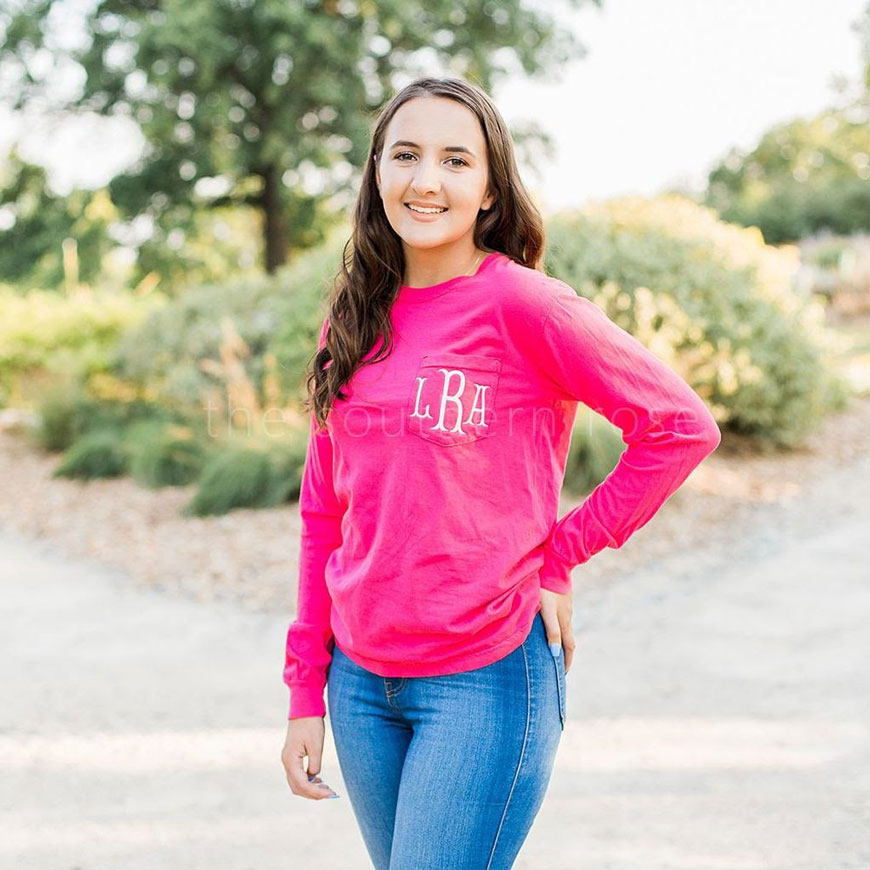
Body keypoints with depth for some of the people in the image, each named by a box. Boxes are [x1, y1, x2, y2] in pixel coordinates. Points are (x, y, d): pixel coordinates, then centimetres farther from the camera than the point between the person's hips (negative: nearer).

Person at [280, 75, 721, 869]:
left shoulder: (520, 305, -11)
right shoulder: (353, 321, 6)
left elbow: (682, 425, -9)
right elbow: (323, 514, 10)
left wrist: (560, 553, -8)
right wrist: (306, 691, 8)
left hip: (487, 678, -6)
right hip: (360, 680, 6)